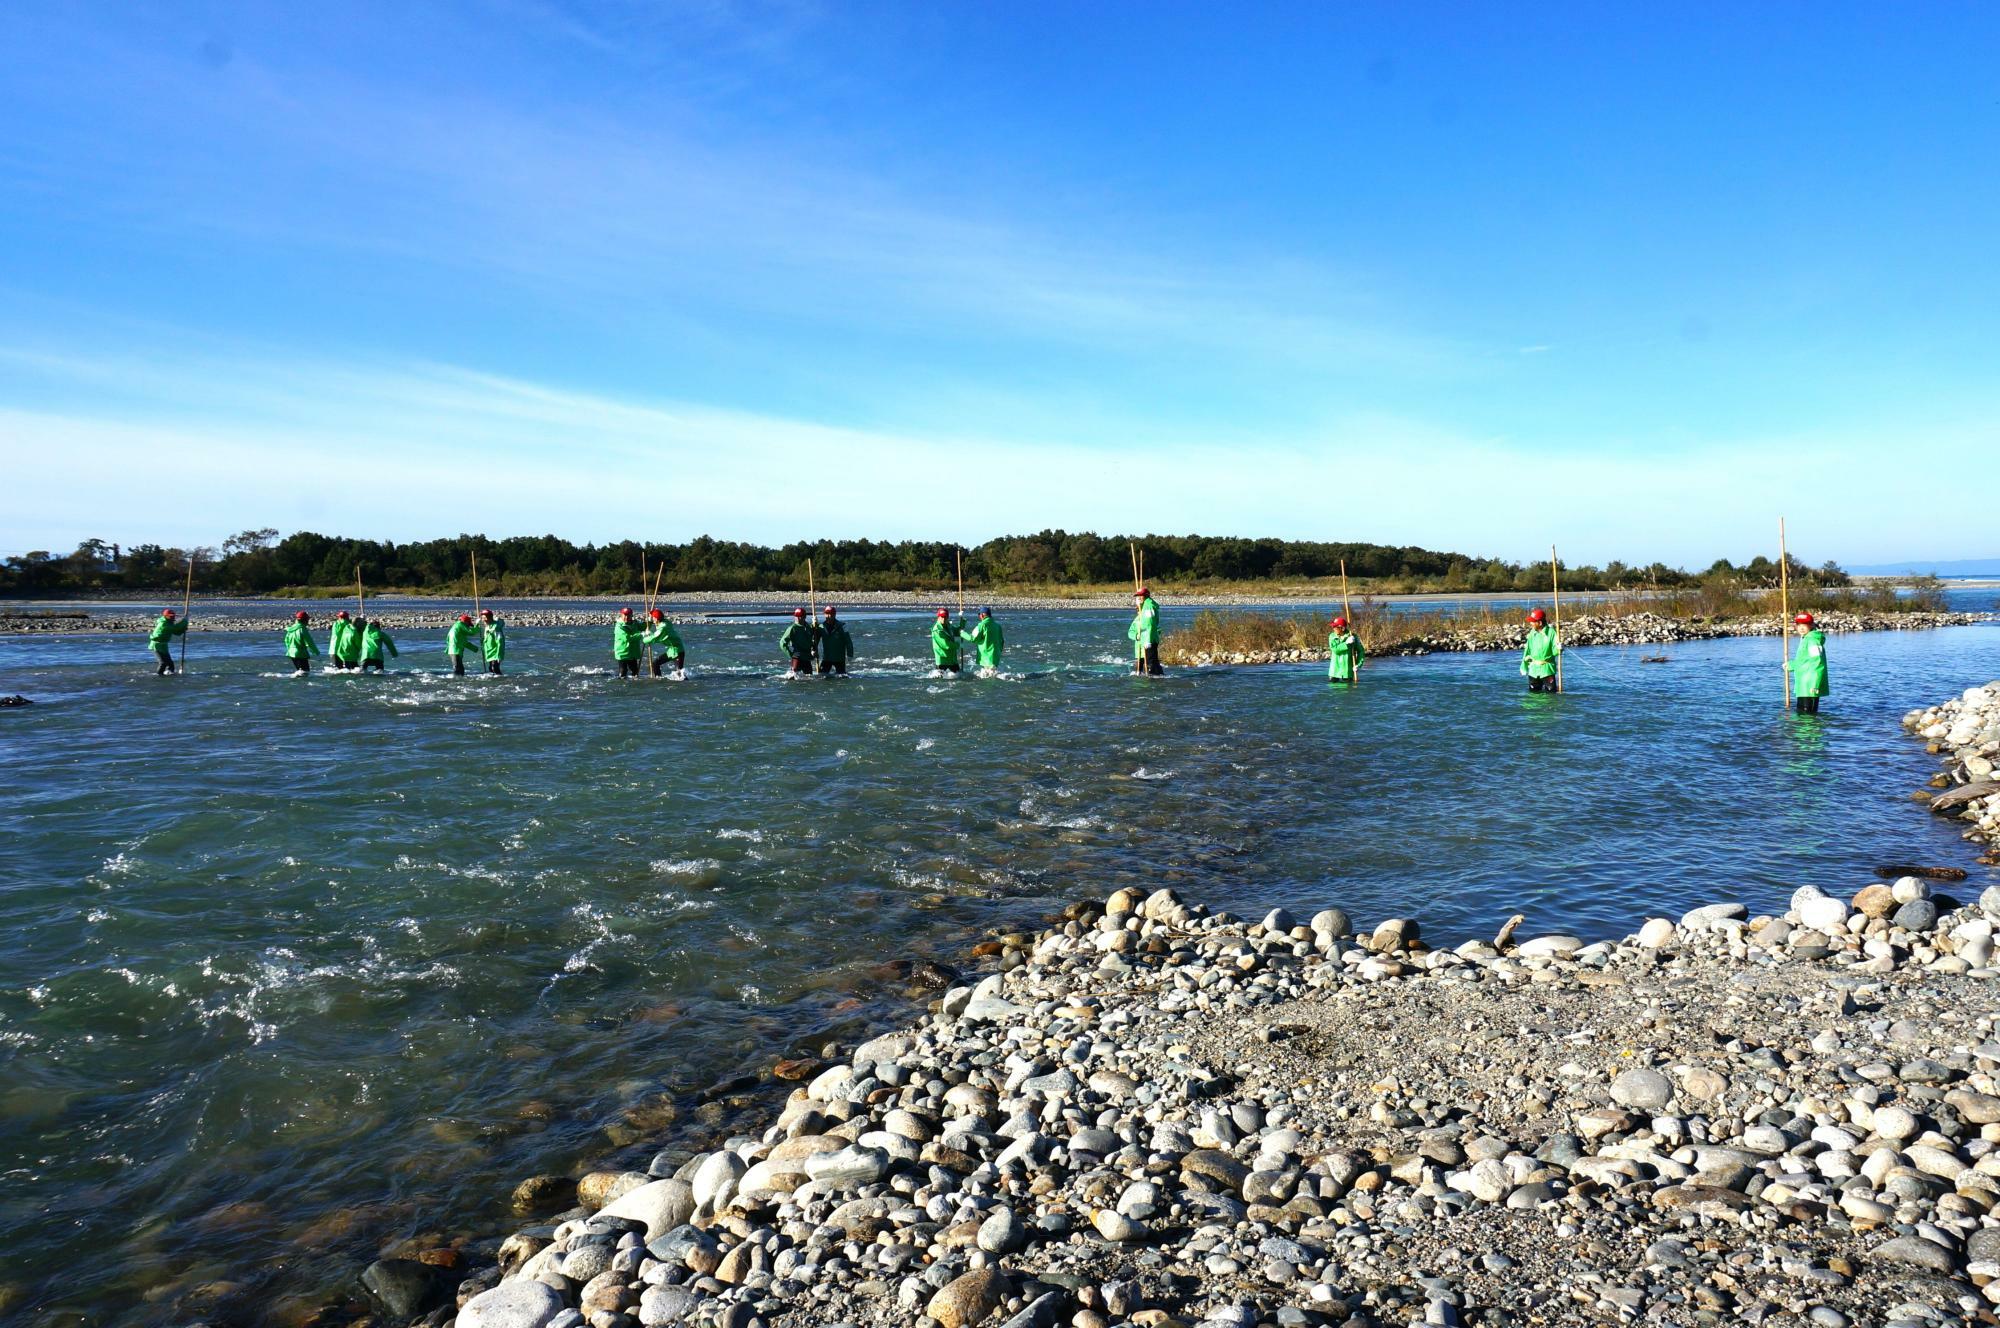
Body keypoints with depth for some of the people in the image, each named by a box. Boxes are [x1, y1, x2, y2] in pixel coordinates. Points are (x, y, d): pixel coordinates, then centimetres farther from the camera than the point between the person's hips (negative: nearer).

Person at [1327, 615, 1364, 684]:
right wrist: (1346, 643, -23)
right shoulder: (1332, 636, 0)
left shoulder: (1353, 637, -6)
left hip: (1347, 670, -2)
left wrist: (1358, 665, -10)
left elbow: (1361, 651, -1)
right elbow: (1335, 649, -15)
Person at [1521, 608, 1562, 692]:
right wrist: (1524, 666, 8)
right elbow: (1528, 651, 7)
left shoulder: (1551, 632, -11)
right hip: (1533, 669, 4)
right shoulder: (1532, 633, 2)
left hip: (1547, 669, -4)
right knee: (1533, 692, 11)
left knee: (1550, 692, 0)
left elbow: (1554, 652, -9)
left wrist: (1559, 648, -30)